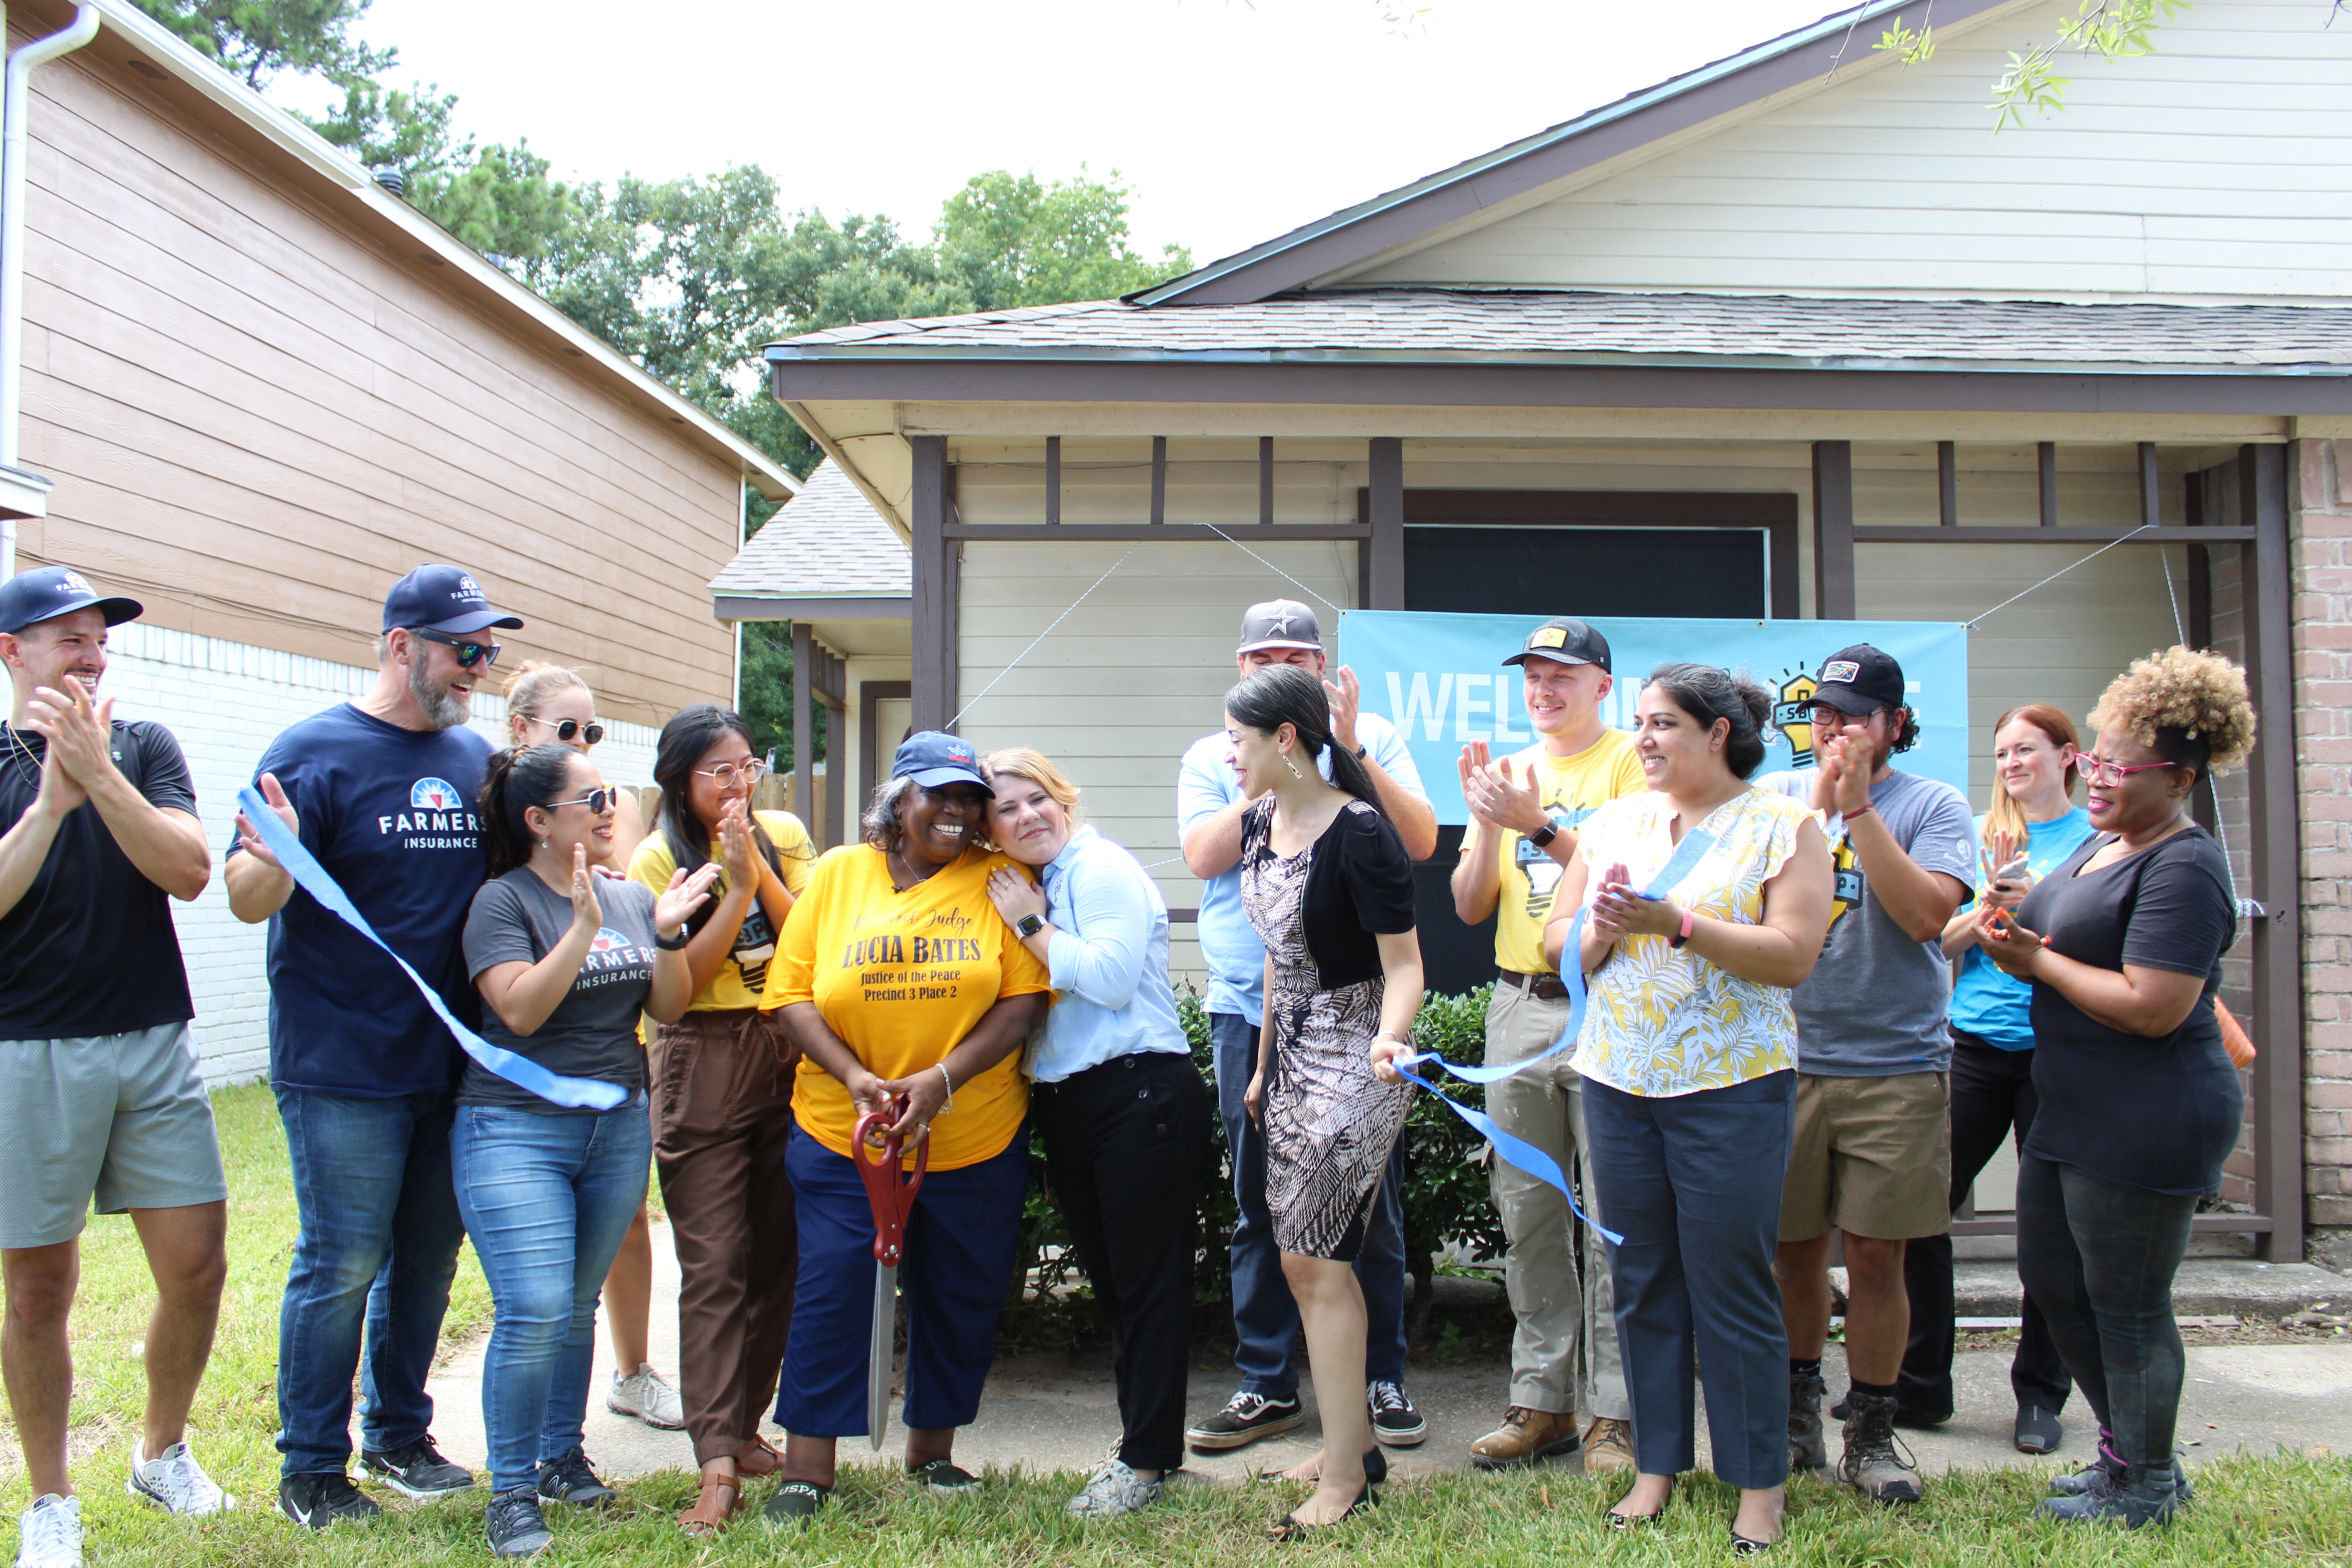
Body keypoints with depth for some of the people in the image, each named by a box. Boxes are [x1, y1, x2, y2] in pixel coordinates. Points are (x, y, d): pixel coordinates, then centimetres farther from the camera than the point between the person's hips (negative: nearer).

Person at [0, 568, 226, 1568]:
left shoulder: (144, 748, 7)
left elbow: (189, 872, -7)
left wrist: (100, 773, -17)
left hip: (156, 1044, 2)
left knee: (196, 1265, 3)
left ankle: (163, 1451, 26)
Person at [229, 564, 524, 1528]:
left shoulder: (480, 760, 9)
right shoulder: (316, 752, -8)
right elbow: (248, 902, -12)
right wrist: (273, 858, -34)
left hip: (453, 1066, 6)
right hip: (342, 1069, -6)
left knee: (428, 1259, 15)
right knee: (343, 1265, 0)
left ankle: (399, 1437, 31)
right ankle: (311, 1473, 15)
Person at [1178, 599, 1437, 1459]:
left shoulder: (1372, 739, 8)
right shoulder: (1212, 757, 11)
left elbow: (1421, 840, -4)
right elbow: (1203, 855, -4)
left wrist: (1352, 755, -12)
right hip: (1250, 1007, 1)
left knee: (1372, 1197, 4)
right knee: (1260, 1206, 7)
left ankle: (1383, 1380, 17)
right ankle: (1266, 1385, 18)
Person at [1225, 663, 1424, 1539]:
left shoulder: (1359, 834, -19)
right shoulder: (1261, 823, 6)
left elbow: (1404, 966, -18)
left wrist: (1386, 1040, -37)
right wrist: (1263, 1067, 20)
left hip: (1352, 1065, -8)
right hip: (1292, 1056, 9)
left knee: (1315, 1262, -7)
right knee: (1311, 1260, 12)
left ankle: (1345, 1479, 3)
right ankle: (1356, 1440, 26)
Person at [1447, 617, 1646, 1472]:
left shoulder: (1631, 761, -1)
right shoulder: (1509, 773, 15)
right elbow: (1470, 907, 10)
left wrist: (1539, 824, -19)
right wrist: (1487, 825, -5)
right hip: (1517, 1007, 5)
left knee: (1613, 1216, -3)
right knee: (1527, 1211, 9)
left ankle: (1615, 1412, 5)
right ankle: (1543, 1400, 18)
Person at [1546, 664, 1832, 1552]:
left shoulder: (1781, 826, -2)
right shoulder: (1613, 823, 11)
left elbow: (1794, 954, -13)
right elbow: (1557, 943, 11)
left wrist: (1676, 923, -20)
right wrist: (1599, 929, -11)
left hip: (1730, 1088, -4)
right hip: (1618, 1081, 5)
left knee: (1733, 1286, 0)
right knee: (1642, 1281, 10)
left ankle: (1761, 1482, 14)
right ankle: (1656, 1464, 23)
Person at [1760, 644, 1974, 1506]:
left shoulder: (1934, 806, 2)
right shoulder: (1777, 796, 8)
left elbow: (1925, 915, -14)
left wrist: (1858, 806, -15)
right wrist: (1821, 802, -11)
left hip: (1896, 1065, -1)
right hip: (1788, 1057, 2)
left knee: (1877, 1255, 3)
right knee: (1794, 1246, 9)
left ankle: (1871, 1429, 18)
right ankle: (1797, 1407, 27)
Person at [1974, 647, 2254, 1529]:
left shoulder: (2183, 870, -19)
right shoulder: (2102, 843, 12)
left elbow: (2151, 1007, -26)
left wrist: (2039, 961, -16)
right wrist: (2019, 936, 2)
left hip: (2147, 1124, -10)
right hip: (2074, 1114, 11)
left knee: (2126, 1305, 3)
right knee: (2048, 1274, 18)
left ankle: (2144, 1486, 21)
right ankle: (2128, 1450, 35)